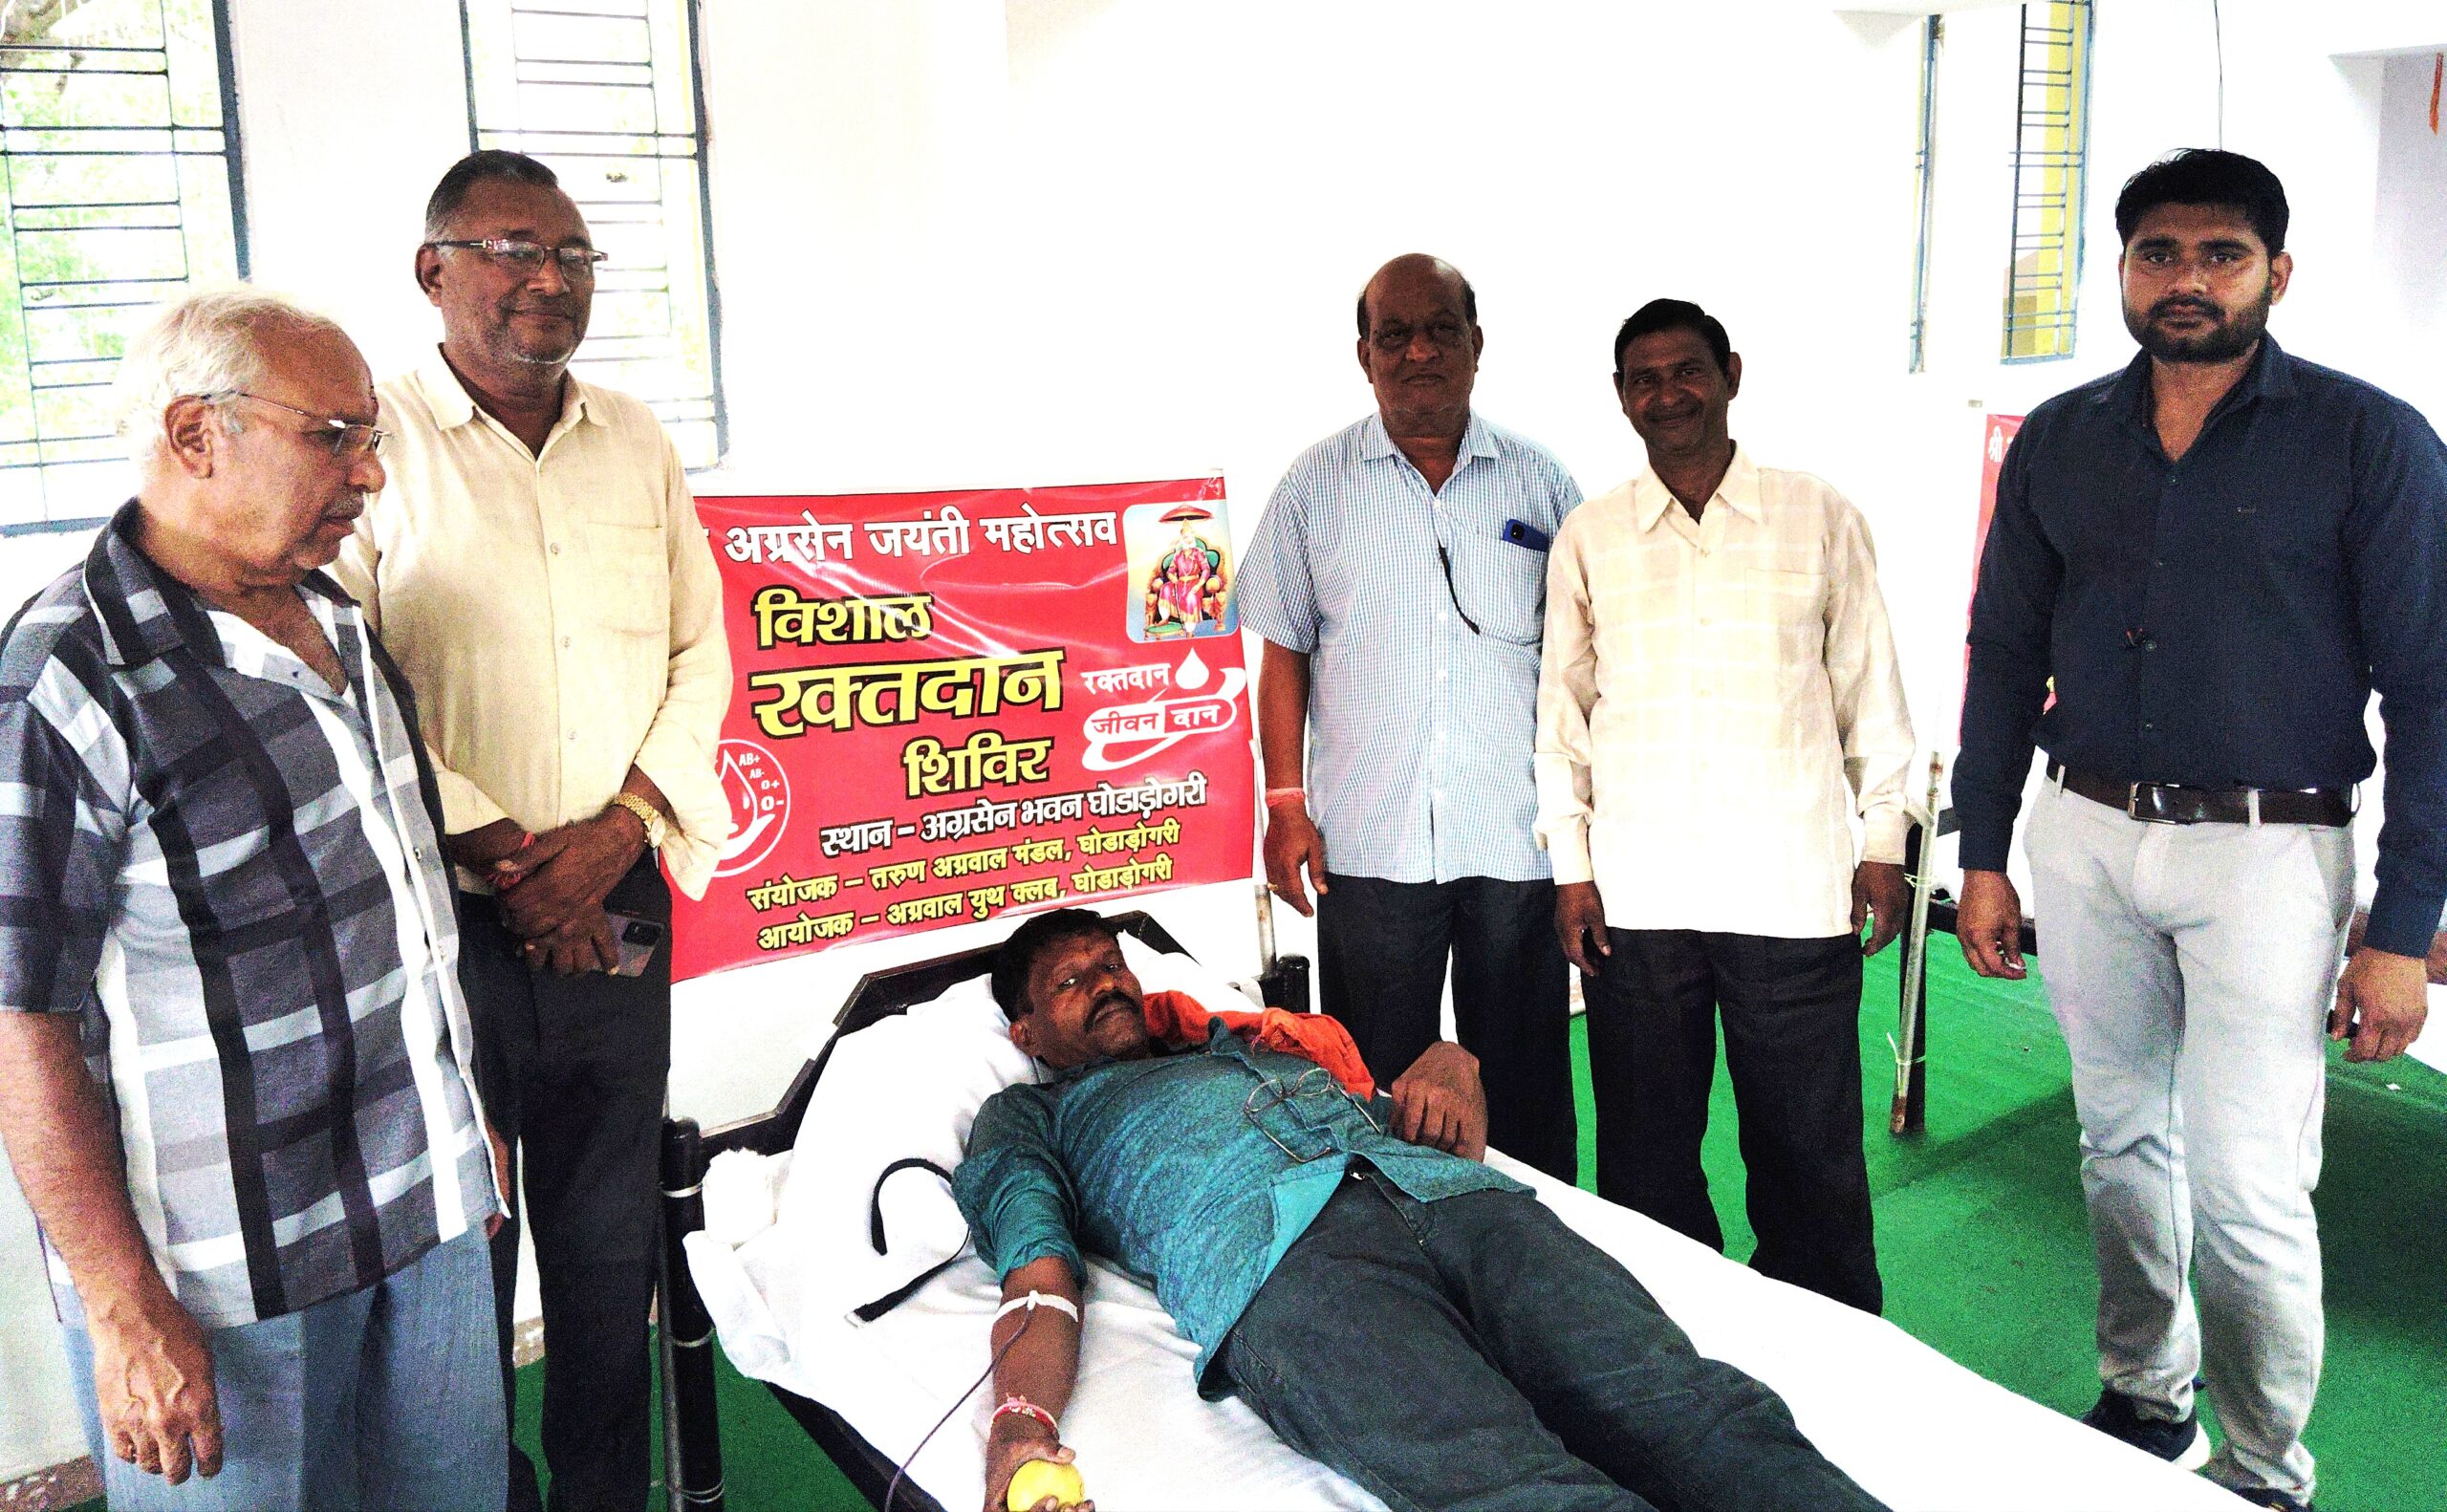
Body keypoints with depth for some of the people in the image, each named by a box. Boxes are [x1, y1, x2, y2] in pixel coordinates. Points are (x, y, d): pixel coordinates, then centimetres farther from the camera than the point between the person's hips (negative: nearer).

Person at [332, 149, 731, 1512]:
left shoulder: (638, 444, 9)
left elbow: (701, 654, 7)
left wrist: (616, 832, -6)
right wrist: (490, 851, -14)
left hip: (615, 905, 4)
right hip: (440, 920, -4)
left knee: (609, 1231, 15)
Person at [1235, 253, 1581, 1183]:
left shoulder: (1538, 480, 6)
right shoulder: (1316, 485, 4)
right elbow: (1284, 650, 5)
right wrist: (1285, 805, -2)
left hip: (1517, 837, 1)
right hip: (1369, 842, 0)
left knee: (1526, 1082, 10)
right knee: (1378, 1085, 9)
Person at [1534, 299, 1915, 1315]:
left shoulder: (1822, 522, 5)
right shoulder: (1588, 540, 7)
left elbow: (1872, 696, 8)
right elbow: (1560, 711, 8)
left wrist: (1883, 846, 5)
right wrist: (1572, 866, 3)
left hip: (1794, 889, -1)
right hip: (1636, 897, 1)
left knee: (1808, 1150, 7)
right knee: (1646, 1153, 9)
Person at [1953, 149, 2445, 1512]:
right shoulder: (2059, 442, 6)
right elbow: (2005, 657, 11)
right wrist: (1985, 858, 8)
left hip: (2267, 852, -4)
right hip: (2087, 839, 4)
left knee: (2247, 1192, -4)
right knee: (2122, 1142, 15)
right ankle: (2145, 1398, 36)